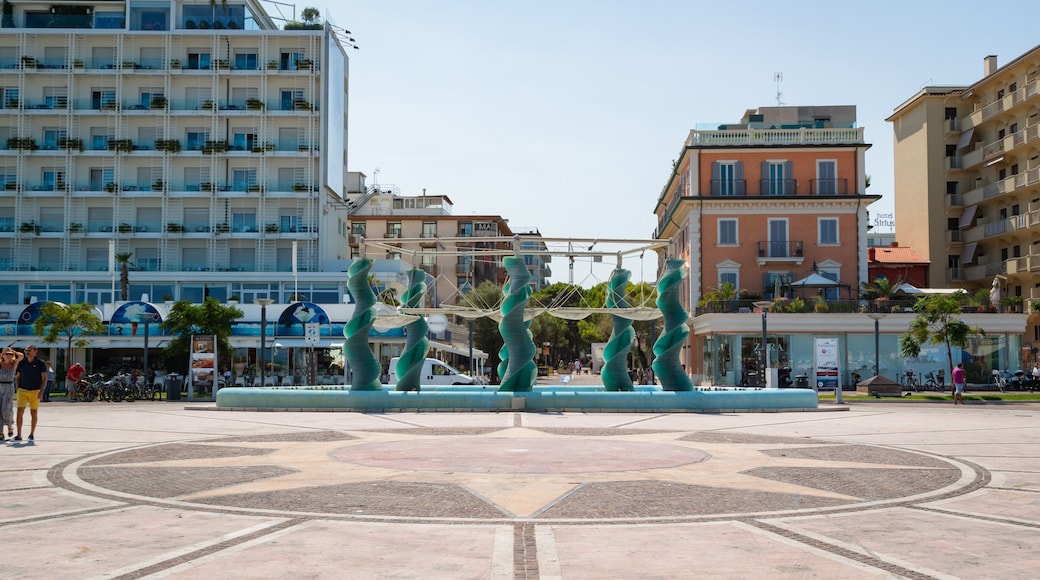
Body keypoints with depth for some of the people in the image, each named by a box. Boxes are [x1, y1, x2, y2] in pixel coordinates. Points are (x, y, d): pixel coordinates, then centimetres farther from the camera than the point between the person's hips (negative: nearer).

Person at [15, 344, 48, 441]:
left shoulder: (40, 363, -2)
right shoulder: (21, 363, 6)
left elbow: (44, 378, -2)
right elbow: (17, 377, 14)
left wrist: (41, 391, -11)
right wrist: (17, 389, 3)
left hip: (35, 391, -2)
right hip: (22, 390, 2)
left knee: (34, 413, 4)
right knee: (19, 412, -9)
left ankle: (32, 434, 16)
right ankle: (18, 435, -6)